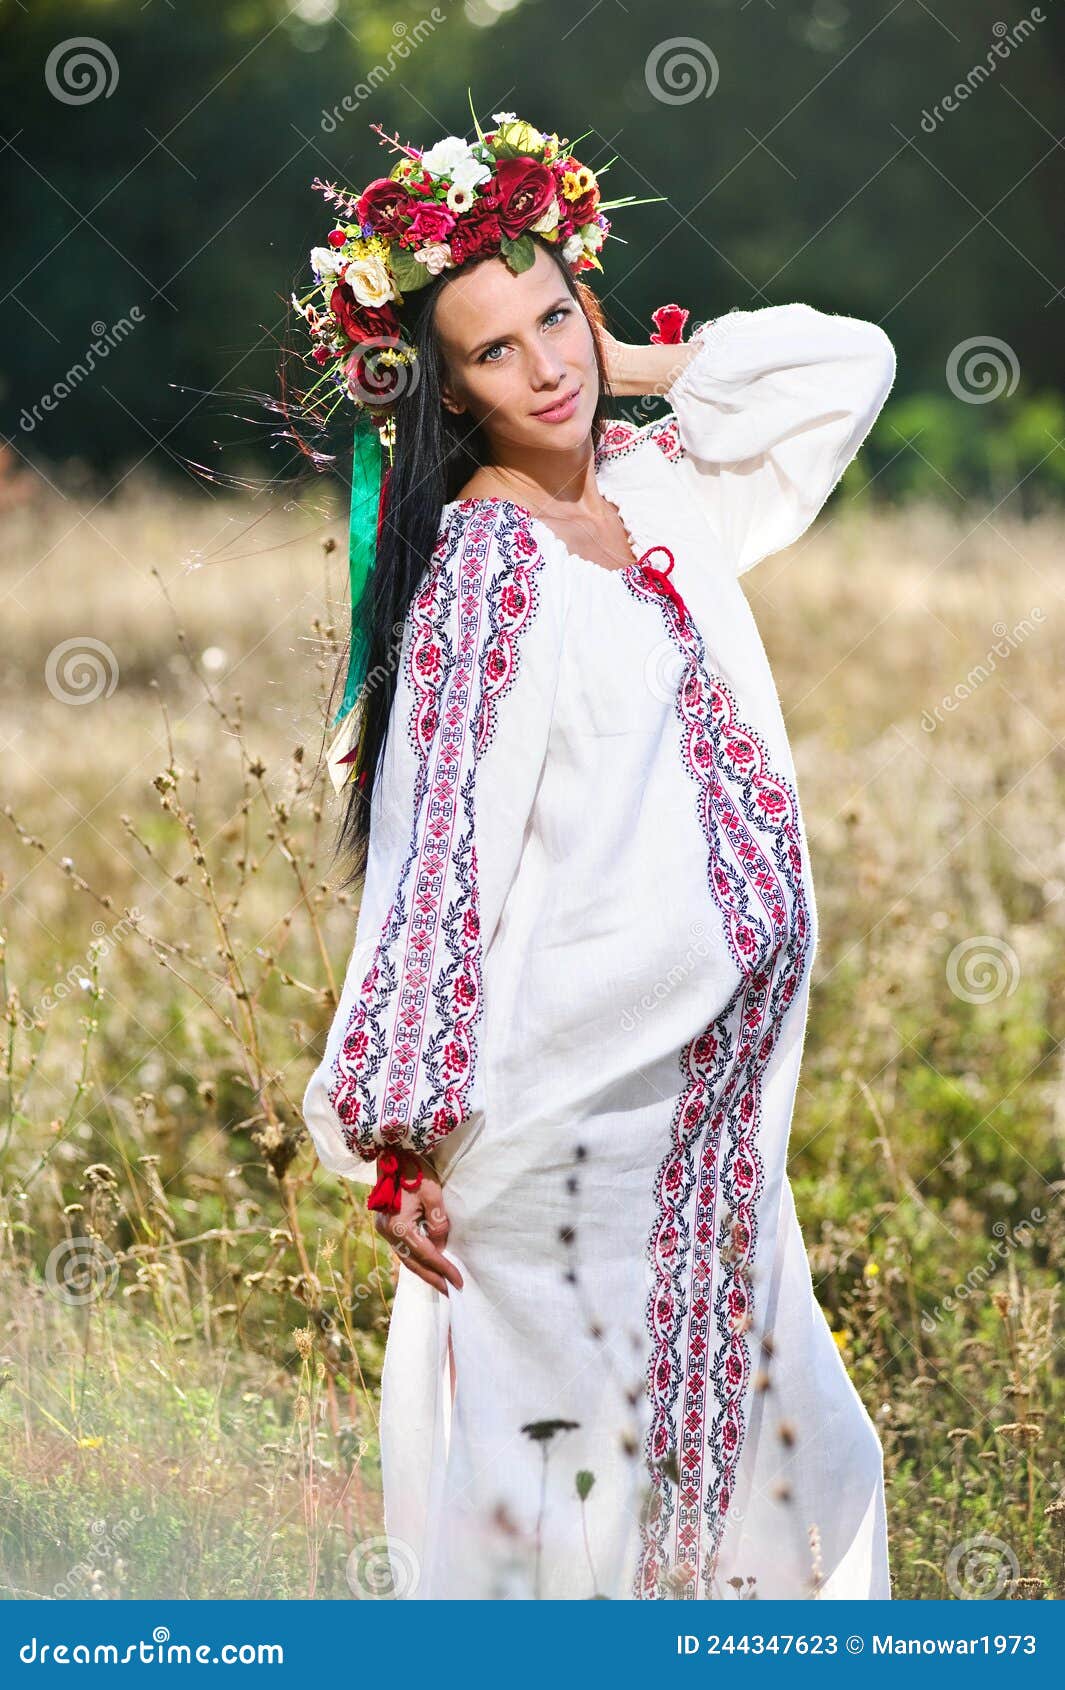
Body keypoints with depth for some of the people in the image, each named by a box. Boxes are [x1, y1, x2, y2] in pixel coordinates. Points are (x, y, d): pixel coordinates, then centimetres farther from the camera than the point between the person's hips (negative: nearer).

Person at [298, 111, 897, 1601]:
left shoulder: (658, 497, 7)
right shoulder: (479, 563, -13)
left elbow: (850, 362, 16)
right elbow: (439, 860, -17)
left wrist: (639, 365, 7)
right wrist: (401, 1144, -19)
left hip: (715, 1096, 8)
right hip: (572, 1099, -7)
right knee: (563, 1444, 1)